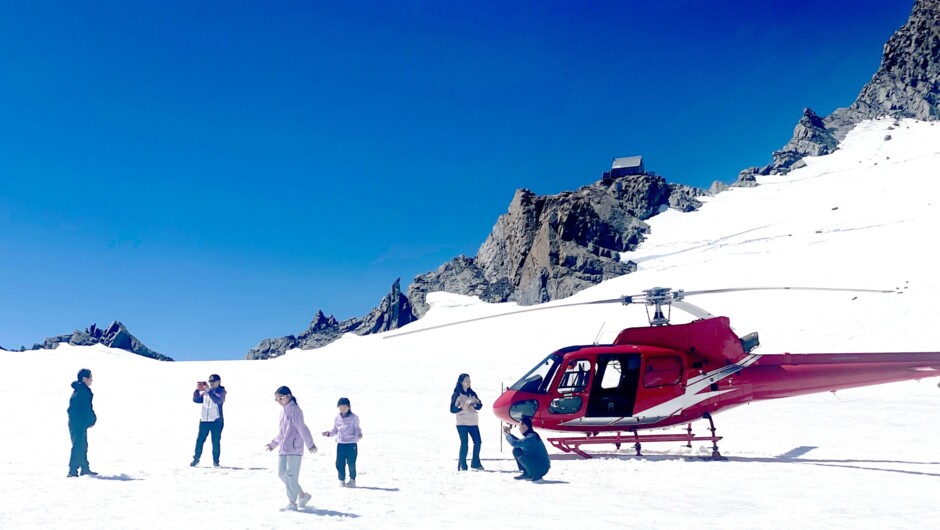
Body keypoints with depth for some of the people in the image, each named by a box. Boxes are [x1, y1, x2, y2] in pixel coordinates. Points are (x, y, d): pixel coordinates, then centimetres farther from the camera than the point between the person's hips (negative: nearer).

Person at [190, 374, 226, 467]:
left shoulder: (221, 391, -2)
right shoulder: (205, 391, 13)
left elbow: (218, 400, -21)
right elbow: (196, 400, 9)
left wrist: (209, 390, -26)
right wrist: (197, 390, -5)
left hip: (216, 421, -4)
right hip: (204, 420, 4)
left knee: (216, 442, -2)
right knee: (200, 440, 3)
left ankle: (215, 461, 6)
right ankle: (196, 459, 14)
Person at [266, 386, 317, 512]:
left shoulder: (294, 410, -10)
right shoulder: (283, 412, 18)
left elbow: (302, 428, -18)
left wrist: (310, 444, -23)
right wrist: (273, 444, 35)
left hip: (294, 448, -9)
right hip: (284, 449, 9)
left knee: (290, 475, -8)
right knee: (282, 473, 8)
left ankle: (292, 503, 1)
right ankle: (302, 495, 21)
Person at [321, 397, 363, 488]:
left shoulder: (354, 418, -4)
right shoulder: (337, 418, 9)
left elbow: (357, 429, -2)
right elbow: (335, 430, 17)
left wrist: (359, 434, -23)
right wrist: (328, 433, 0)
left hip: (352, 444, -4)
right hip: (340, 444, 4)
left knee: (351, 463, -3)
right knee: (339, 463, 0)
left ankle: (352, 480, 14)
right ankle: (341, 480, 16)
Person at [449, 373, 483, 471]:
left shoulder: (472, 393, 13)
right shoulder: (457, 395, -2)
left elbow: (479, 407, 12)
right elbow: (452, 409, -8)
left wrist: (477, 403, -11)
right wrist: (462, 407, -25)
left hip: (473, 422, 5)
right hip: (462, 423, -5)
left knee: (478, 442, 4)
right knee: (464, 444, -9)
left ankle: (475, 463, 18)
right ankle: (462, 465, -2)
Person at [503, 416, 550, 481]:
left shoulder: (531, 437, -21)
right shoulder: (531, 435, 9)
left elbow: (514, 443, -26)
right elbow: (519, 442, 21)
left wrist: (506, 433, -9)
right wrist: (509, 433, 14)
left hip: (541, 468, -10)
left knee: (516, 451, -17)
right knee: (516, 450, 9)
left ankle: (530, 475, -9)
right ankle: (526, 473, 9)